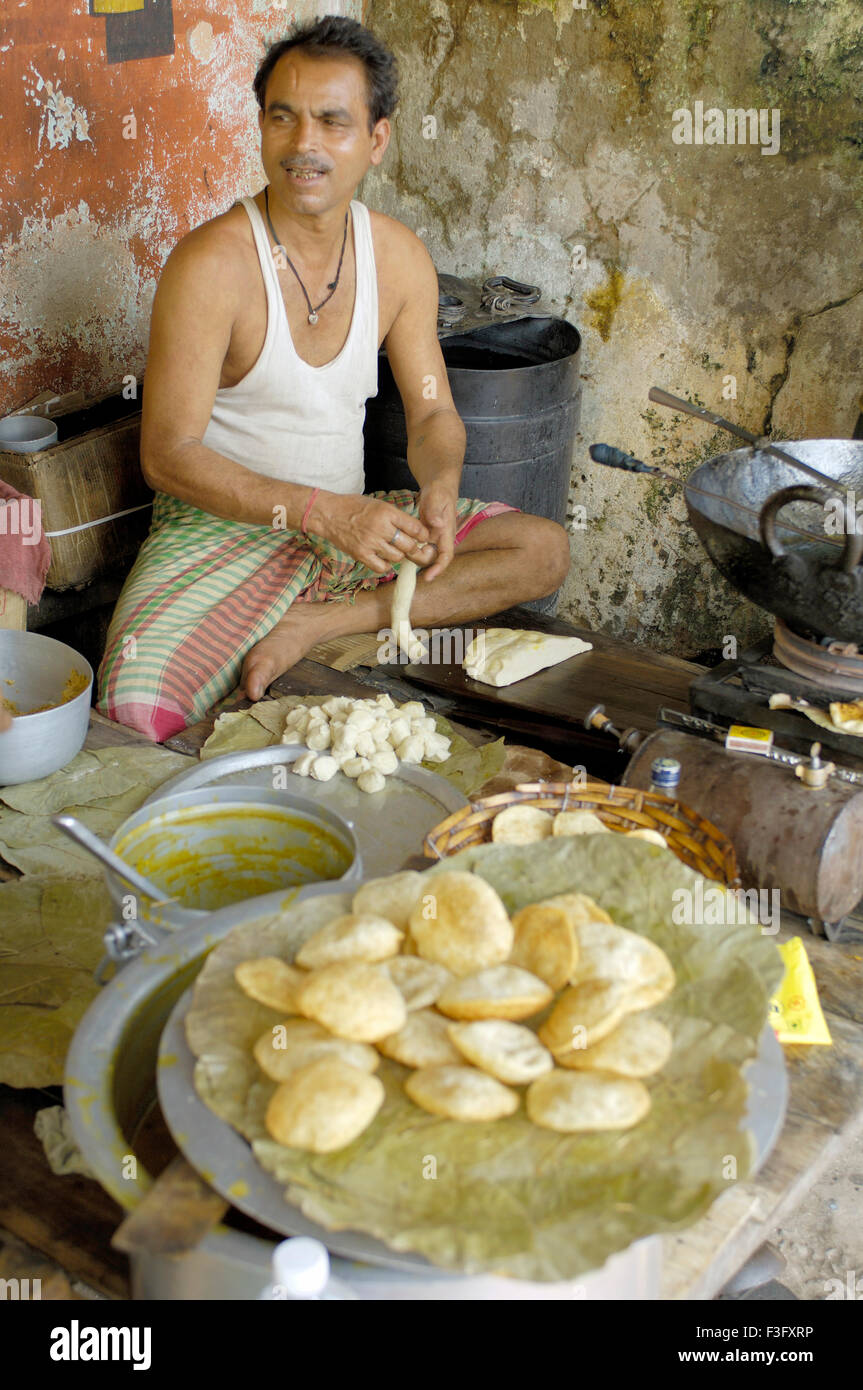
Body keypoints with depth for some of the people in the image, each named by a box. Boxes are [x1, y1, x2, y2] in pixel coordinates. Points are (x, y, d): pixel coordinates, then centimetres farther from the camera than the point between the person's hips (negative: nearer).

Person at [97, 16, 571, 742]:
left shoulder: (399, 256, 0)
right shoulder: (213, 263, -17)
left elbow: (433, 414, 6)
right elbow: (168, 454, -19)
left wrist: (441, 485, -20)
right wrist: (321, 512, -28)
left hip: (353, 520, 6)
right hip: (224, 526, -5)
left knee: (546, 551, -10)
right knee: (138, 705, -32)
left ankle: (312, 625, -14)